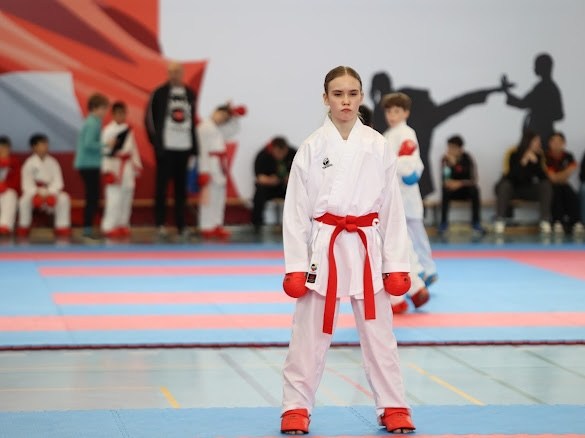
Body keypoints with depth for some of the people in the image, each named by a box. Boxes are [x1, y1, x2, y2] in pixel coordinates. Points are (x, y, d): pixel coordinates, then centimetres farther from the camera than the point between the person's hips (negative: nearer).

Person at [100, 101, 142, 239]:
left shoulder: (129, 130, 11)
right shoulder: (108, 130, -9)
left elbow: (134, 149, 16)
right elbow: (105, 150, -12)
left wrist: (137, 166, 13)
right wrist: (107, 171, -16)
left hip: (127, 169, 7)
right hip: (114, 166, -6)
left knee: (126, 198, 10)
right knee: (114, 199, -9)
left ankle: (122, 225, 19)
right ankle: (109, 227, -4)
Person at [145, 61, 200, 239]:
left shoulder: (190, 94, 12)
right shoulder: (159, 93, -1)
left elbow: (194, 120, 14)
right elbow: (149, 118, 0)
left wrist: (194, 148, 10)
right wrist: (156, 141, -6)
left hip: (184, 147, 4)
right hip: (165, 148, -4)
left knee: (181, 188, 7)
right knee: (162, 186, -3)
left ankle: (181, 224, 12)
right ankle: (160, 223, 1)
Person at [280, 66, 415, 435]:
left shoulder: (378, 147, 2)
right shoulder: (312, 148, -1)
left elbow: (392, 207, 5)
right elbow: (296, 209, 0)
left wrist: (396, 264, 2)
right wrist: (295, 266, -4)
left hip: (367, 247, 1)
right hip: (324, 246, -1)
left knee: (378, 330, 7)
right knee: (311, 332, 5)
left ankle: (393, 407, 18)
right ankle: (297, 408, 16)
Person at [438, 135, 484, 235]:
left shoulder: (467, 158, -12)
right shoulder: (445, 159, -11)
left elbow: (474, 180, -18)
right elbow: (445, 180, -20)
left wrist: (460, 183, -35)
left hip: (466, 190, 0)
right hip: (452, 190, 0)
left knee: (474, 189, -32)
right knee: (446, 190, -32)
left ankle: (476, 222, -23)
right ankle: (443, 222, -25)